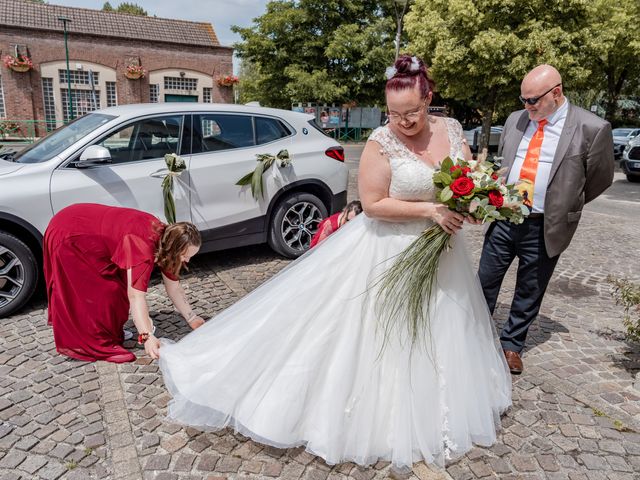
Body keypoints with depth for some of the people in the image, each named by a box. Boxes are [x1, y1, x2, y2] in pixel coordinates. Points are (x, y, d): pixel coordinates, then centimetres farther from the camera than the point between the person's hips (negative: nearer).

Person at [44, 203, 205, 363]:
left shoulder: (164, 237, -9)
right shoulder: (143, 246, -35)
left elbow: (174, 289, -1)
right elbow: (135, 295, -41)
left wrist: (192, 319, -2)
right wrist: (147, 337, -45)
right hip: (66, 238, -8)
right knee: (102, 293, -8)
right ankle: (99, 346, 4)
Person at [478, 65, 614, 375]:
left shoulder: (591, 128, -9)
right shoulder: (515, 120, 4)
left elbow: (600, 178, 2)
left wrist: (562, 207, 8)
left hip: (544, 229, -3)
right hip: (502, 219, 3)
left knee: (529, 293, 13)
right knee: (485, 283, 12)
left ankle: (512, 343, 33)